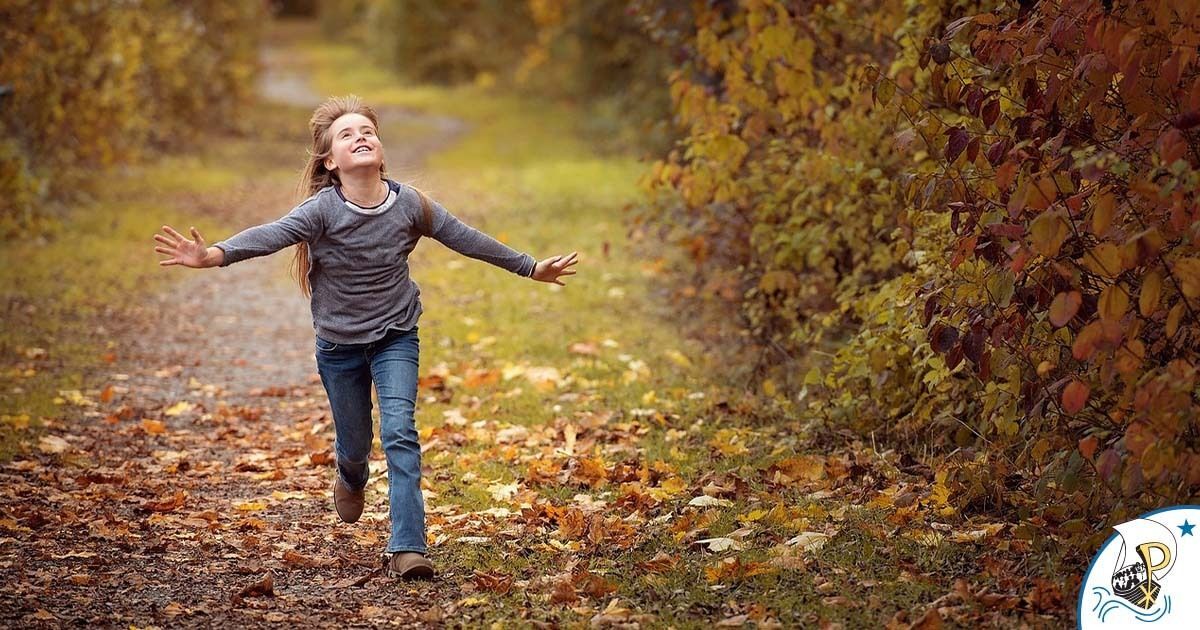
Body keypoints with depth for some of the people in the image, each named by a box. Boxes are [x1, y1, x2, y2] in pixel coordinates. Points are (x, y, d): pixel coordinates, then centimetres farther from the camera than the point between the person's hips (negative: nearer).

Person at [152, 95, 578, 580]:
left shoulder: (410, 204, -11)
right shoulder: (322, 209, -18)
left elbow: (466, 239, 1)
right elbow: (270, 235, -34)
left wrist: (530, 267, 9)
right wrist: (213, 255, -51)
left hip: (396, 338, 0)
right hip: (339, 345, 0)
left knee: (399, 434, -16)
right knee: (354, 443, 14)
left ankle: (407, 548, -17)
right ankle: (351, 481, 52)